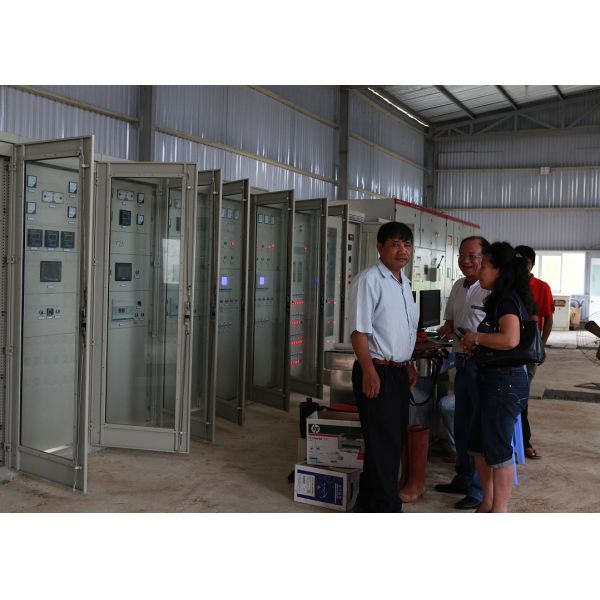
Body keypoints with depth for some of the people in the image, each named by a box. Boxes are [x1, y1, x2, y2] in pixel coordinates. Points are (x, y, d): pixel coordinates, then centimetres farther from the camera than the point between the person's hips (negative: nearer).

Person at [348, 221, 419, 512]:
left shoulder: (404, 282, 15)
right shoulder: (369, 280, -13)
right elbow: (359, 329, -18)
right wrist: (369, 371, -23)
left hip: (399, 371, 9)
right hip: (377, 371, -9)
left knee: (394, 439, 15)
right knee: (383, 442, -3)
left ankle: (368, 505, 29)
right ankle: (385, 507, 10)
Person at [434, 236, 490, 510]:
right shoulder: (458, 286, 11)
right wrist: (447, 328, 2)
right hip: (462, 364, 8)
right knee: (462, 426, 19)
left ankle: (481, 491, 15)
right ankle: (463, 480, 35)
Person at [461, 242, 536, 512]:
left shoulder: (507, 299, -17)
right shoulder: (502, 299, 14)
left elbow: (510, 339, -32)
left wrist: (476, 337, -18)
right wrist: (476, 346, 8)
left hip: (505, 382, -10)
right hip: (494, 380, 10)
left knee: (498, 450, 1)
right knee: (478, 444, 18)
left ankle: (500, 511, 13)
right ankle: (488, 503, 32)